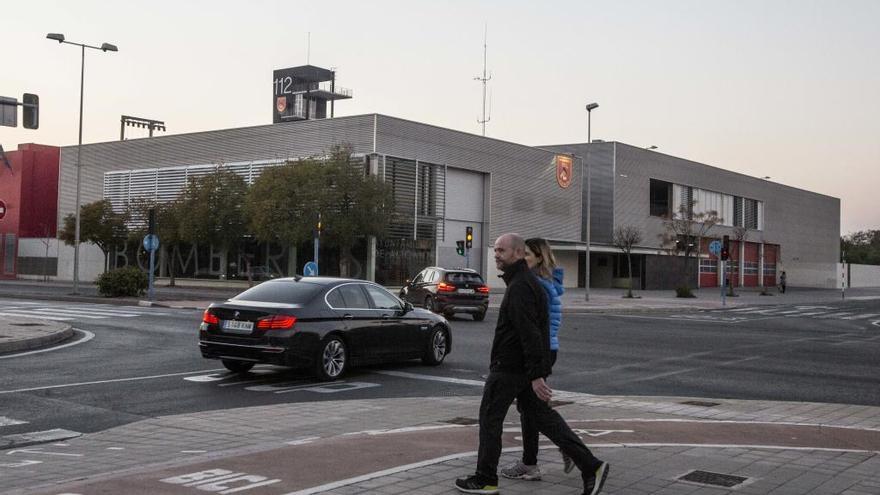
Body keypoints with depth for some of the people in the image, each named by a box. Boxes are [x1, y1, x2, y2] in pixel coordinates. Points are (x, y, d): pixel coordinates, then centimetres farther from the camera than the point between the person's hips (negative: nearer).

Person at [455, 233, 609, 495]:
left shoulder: (519, 287, -19)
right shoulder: (527, 281, 15)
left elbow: (530, 333, -25)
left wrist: (536, 375, -28)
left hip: (510, 367, -10)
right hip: (523, 366, 10)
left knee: (490, 418, 4)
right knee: (542, 415, 10)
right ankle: (590, 466, 6)